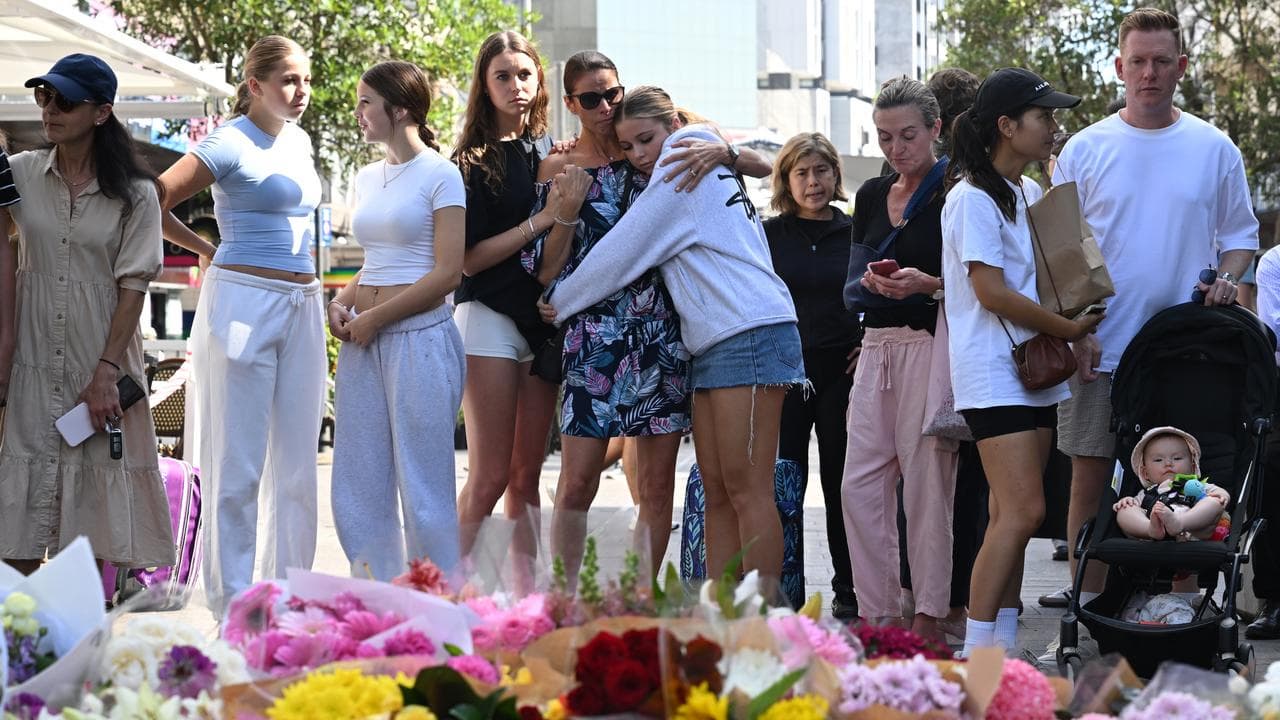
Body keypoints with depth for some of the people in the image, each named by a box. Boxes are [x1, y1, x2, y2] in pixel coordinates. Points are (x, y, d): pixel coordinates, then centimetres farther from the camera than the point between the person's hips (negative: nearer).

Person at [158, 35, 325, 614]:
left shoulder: (299, 141, 14)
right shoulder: (230, 144, -9)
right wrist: (210, 250, 1)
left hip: (301, 307, 7)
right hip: (242, 303, -7)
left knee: (297, 462, 9)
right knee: (237, 464, -2)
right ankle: (231, 604, 3)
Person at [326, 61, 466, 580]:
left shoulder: (440, 175, -6)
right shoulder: (367, 177, 16)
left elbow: (448, 273, -12)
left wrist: (375, 318, -13)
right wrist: (342, 301, 5)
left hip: (419, 339, -7)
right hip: (363, 343, 7)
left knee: (424, 489, -3)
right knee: (359, 489, 8)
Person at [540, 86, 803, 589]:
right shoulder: (712, 170, 22)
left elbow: (619, 255, -4)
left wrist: (559, 302, 7)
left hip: (749, 334, -10)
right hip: (714, 343, 10)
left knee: (745, 488, -12)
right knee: (716, 491, 4)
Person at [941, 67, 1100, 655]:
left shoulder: (1033, 195, 16)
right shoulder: (973, 198, -9)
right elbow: (991, 292, -15)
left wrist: (1076, 333, 7)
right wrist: (1068, 328, -10)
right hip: (994, 374, -8)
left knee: (1012, 515, 7)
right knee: (1022, 511, -15)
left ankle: (1000, 647, 10)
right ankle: (975, 653, -13)